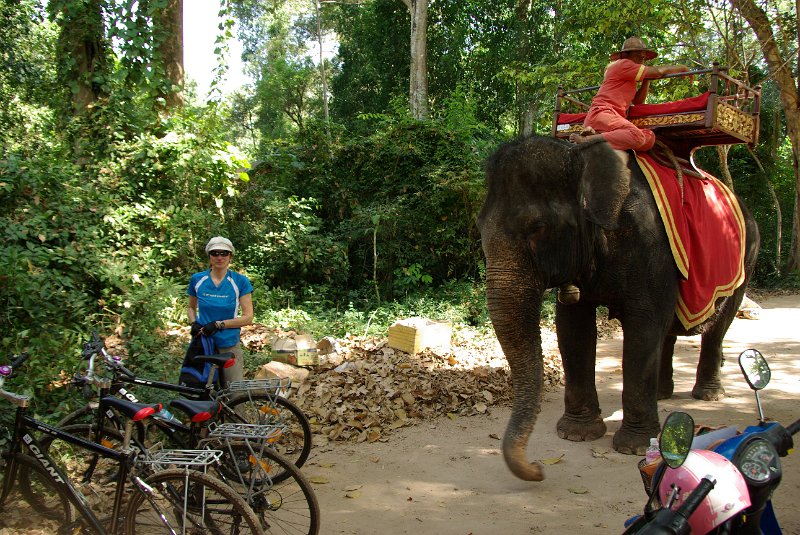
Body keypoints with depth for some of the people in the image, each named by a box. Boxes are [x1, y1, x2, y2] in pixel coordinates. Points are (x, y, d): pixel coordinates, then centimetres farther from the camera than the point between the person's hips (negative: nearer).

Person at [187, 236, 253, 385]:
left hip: (229, 347, -2)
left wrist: (218, 324, -15)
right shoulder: (197, 279, 3)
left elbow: (248, 317, -6)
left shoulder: (240, 281, -5)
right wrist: (194, 323, -3)